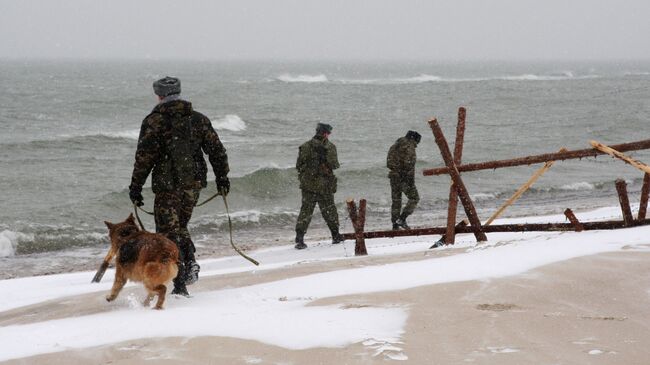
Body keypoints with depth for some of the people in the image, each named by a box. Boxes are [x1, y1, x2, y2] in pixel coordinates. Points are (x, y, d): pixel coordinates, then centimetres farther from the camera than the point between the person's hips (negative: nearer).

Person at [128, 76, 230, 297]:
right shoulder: (199, 119, 8)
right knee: (179, 226, 23)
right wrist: (222, 178, 20)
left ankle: (180, 285, -5)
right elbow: (216, 150, 10)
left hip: (167, 185, -5)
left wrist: (135, 187, -4)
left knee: (168, 232, 1)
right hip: (194, 183, 5)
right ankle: (190, 262, 0)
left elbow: (144, 157, -9)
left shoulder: (154, 121, -6)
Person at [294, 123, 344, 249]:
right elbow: (334, 165, -8)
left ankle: (299, 238, -9)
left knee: (305, 211, 3)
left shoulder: (305, 146, 1)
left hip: (307, 184, 2)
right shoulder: (329, 147, -7)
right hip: (325, 185, -2)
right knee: (329, 210, 13)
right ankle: (336, 236, 23)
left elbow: (298, 165, 3)